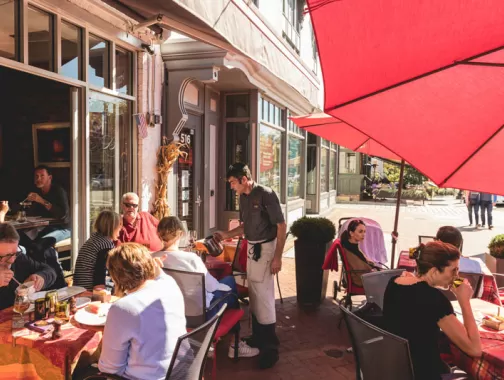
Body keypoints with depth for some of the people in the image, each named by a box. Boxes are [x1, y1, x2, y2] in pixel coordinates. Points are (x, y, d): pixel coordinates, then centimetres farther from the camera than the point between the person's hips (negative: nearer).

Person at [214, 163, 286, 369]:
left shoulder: (266, 194, -17)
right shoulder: (243, 197, 7)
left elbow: (281, 225, -17)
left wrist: (277, 257, -19)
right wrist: (226, 235, 8)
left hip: (265, 247, -8)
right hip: (251, 247, 8)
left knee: (263, 294, -4)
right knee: (254, 293, 16)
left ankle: (270, 346, 9)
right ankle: (258, 337, 32)